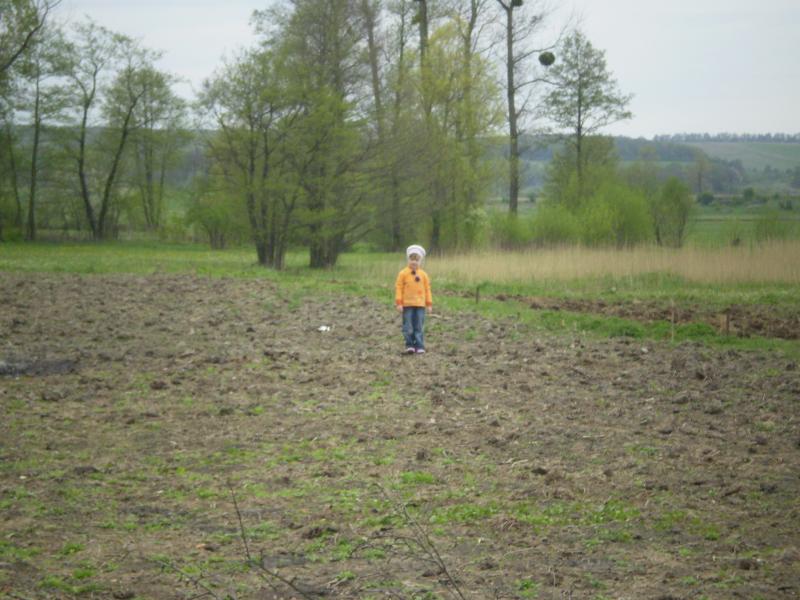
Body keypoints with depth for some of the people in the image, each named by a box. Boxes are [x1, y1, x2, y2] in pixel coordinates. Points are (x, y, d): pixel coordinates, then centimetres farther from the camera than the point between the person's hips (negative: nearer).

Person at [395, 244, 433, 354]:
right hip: (407, 304, -2)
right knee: (408, 327, 0)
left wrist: (429, 304, 8)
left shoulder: (423, 275, 6)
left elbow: (427, 290, 10)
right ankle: (410, 345, 8)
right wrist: (399, 303, -9)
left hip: (420, 305, 2)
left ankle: (420, 346, 3)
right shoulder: (403, 273, -2)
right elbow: (399, 288, -3)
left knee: (419, 327, 1)